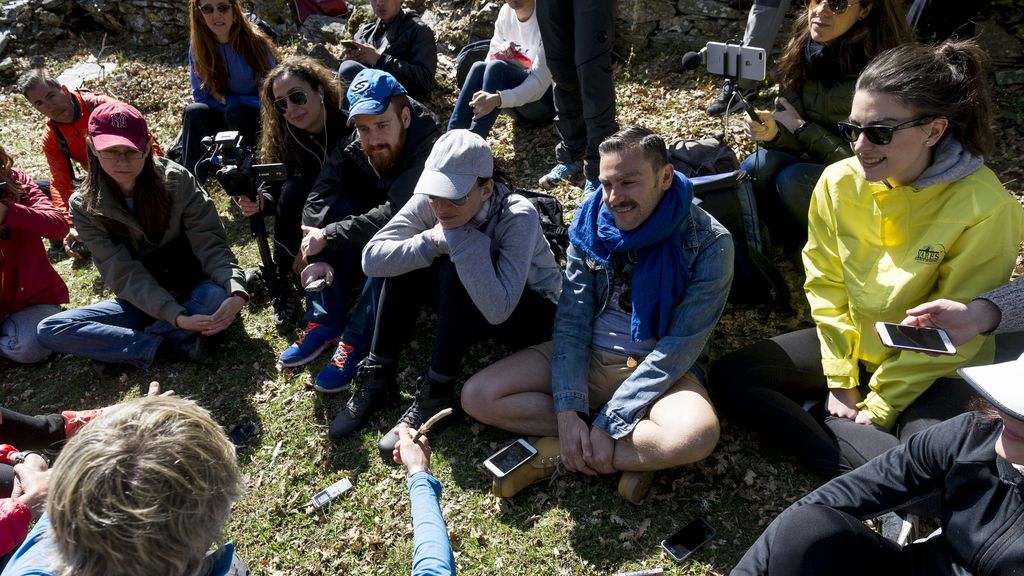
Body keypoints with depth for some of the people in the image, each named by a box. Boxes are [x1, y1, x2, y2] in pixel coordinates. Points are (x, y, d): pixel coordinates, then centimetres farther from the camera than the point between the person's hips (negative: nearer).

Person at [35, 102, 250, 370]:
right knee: (49, 330, -18)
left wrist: (236, 289, -39)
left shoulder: (177, 181, -15)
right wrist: (176, 316, -32)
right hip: (142, 301, 2)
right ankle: (172, 345, -24)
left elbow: (210, 244, -19)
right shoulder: (86, 207, -12)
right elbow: (125, 275, -17)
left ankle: (113, 346, -19)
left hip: (193, 292, -1)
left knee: (217, 296, -37)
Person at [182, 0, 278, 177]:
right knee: (194, 112, -25)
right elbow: (201, 96, -2)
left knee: (235, 112, -34)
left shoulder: (256, 43, -19)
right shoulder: (198, 45, -8)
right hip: (224, 117, 4)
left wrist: (225, 99, -18)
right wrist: (226, 102, -17)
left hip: (261, 119, -3)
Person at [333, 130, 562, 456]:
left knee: (455, 272, -32)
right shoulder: (429, 202, -17)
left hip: (531, 314, -5)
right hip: (469, 311, 5)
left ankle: (437, 393, -19)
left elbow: (497, 308, -42)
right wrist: (432, 241, -34)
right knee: (409, 256, -19)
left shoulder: (518, 216, -31)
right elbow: (372, 258, -23)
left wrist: (463, 240, -41)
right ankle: (378, 377, -7)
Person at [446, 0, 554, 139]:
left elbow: (540, 83, -26)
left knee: (497, 68, -29)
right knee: (479, 68, -23)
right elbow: (490, 60, 5)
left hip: (545, 99, -5)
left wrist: (497, 99, -40)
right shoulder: (506, 12, 0)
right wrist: (498, 52, -20)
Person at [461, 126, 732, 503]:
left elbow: (682, 343, -18)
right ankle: (630, 454, -14)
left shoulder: (709, 244, -15)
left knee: (698, 434, -37)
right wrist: (568, 411, -19)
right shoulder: (591, 225, -4)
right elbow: (571, 319, -6)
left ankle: (551, 453, -16)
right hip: (587, 357, 4)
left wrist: (609, 425, -23)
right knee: (477, 396, -14)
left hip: (660, 370, -3)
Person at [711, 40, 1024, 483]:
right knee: (729, 377, -10)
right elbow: (826, 286, -3)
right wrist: (840, 382, -6)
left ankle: (827, 426, -4)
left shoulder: (984, 207, -24)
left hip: (931, 368, -4)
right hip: (851, 344, 4)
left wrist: (881, 406, -13)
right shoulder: (840, 182, -12)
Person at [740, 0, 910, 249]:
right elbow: (796, 142, -1)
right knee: (757, 166, -22)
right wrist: (772, 132, -24)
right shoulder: (802, 51, -6)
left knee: (792, 179, -29)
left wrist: (799, 126, -16)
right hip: (814, 163, 5)